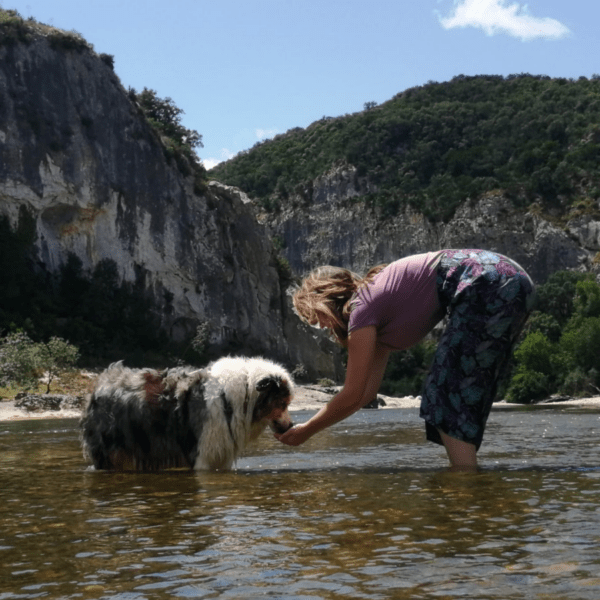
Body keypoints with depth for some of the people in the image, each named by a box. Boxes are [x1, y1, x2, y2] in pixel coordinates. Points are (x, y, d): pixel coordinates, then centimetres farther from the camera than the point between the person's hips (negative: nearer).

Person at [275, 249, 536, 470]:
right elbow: (367, 391, 25)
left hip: (487, 286, -10)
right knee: (466, 395, 13)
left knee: (449, 394, -6)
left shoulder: (362, 308, -4)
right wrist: (311, 424, 24)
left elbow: (351, 397, -2)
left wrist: (306, 431, 10)